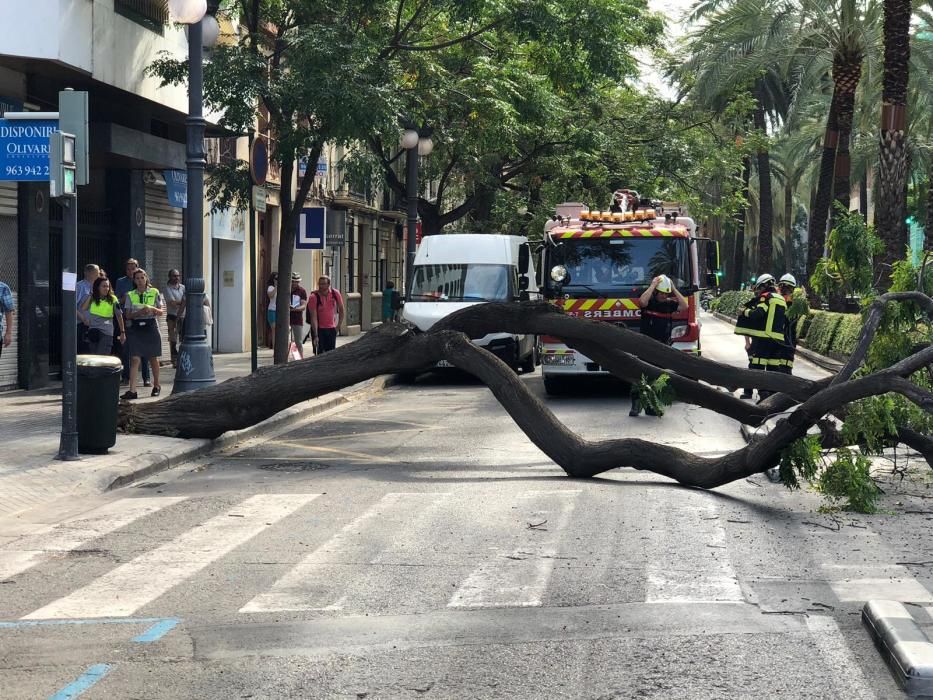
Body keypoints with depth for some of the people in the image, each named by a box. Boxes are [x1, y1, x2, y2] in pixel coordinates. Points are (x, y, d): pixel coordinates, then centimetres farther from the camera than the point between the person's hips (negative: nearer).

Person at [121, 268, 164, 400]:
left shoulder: (154, 293, 3)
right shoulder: (130, 295, 6)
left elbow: (162, 312, 3)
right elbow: (127, 315, 2)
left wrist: (153, 309, -18)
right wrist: (139, 312, -16)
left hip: (151, 327, 0)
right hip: (136, 328, 0)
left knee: (153, 358, 11)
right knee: (134, 359, -9)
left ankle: (156, 385, 30)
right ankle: (132, 390, -14)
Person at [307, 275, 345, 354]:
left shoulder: (335, 294, -8)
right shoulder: (314, 297, -18)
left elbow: (341, 309, 9)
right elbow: (313, 317, -20)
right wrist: (315, 335, -24)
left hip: (331, 328, 3)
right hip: (318, 329, -3)